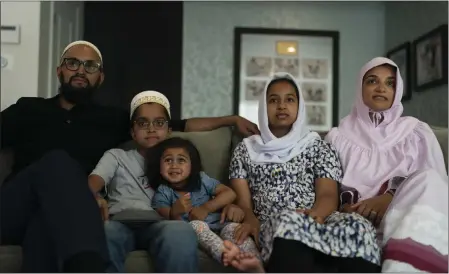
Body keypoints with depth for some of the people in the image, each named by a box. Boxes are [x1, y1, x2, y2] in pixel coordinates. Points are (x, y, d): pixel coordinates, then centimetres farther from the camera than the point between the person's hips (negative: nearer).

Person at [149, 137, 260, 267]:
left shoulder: (201, 179, 8)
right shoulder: (163, 193, 4)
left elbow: (230, 193, -1)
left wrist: (206, 208, -14)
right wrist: (175, 212, -32)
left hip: (218, 224, 2)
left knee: (232, 227, -31)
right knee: (196, 225, -36)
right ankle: (226, 253, -61)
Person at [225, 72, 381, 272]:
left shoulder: (318, 147, 18)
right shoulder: (245, 150, 20)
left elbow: (328, 195, 4)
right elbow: (241, 199, 10)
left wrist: (315, 214, -21)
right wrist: (250, 219, -16)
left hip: (316, 221, 1)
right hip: (271, 226, -1)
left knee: (358, 227, -34)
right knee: (290, 223, -39)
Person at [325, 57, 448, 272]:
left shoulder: (416, 132, 16)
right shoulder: (338, 136, 16)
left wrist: (389, 197, -15)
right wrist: (352, 204, -15)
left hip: (404, 216, 2)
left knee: (428, 179, -32)